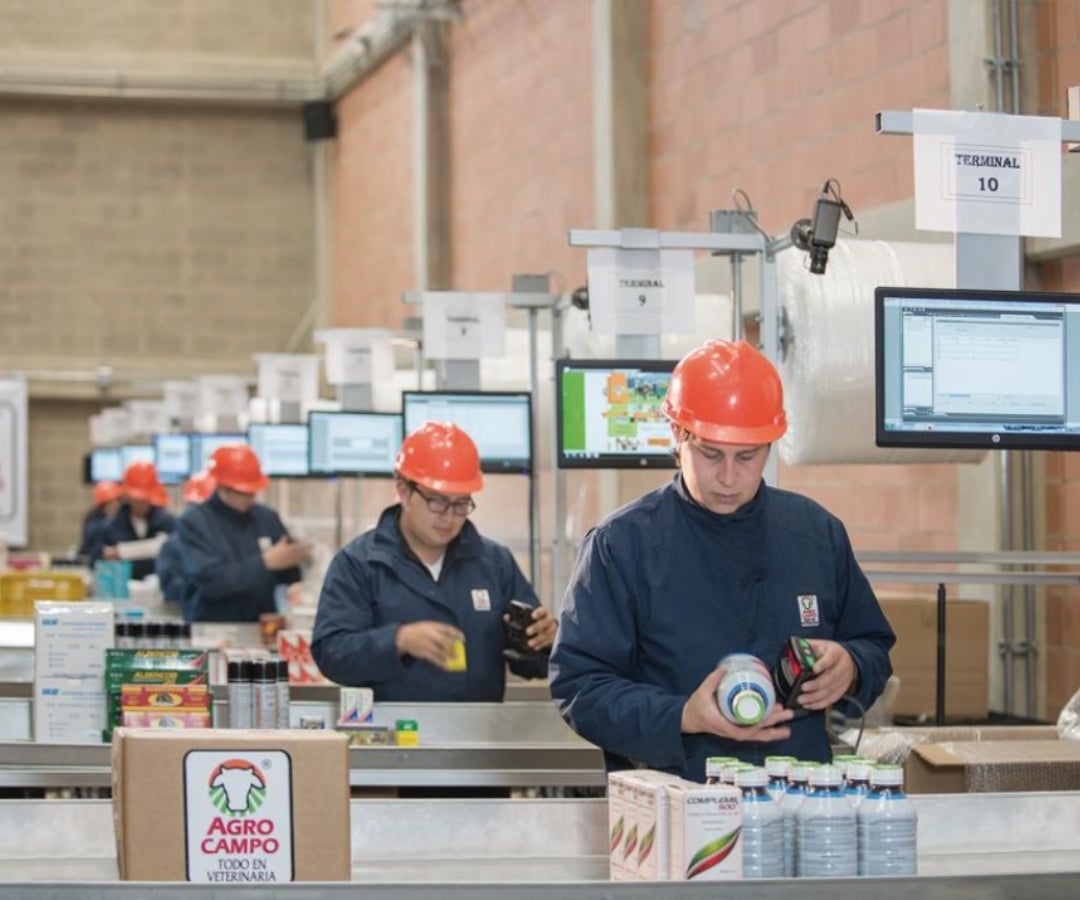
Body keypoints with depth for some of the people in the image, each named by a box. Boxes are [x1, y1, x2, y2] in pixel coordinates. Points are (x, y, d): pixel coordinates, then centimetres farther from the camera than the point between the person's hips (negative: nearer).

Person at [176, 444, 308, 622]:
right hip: (213, 629, -4)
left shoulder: (267, 518, 8)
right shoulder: (193, 522, -2)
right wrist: (265, 562, -18)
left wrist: (296, 559, -7)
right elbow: (209, 580, -14)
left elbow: (287, 575, 14)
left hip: (264, 627, 5)